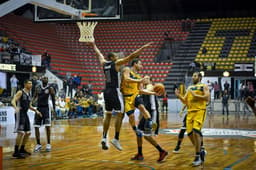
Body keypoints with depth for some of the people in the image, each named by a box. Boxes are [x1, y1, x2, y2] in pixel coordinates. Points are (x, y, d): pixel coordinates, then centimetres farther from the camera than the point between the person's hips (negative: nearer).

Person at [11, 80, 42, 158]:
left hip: (25, 114, 9)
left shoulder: (29, 94, 14)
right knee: (21, 133, -16)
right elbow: (13, 101, -21)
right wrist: (16, 107, -41)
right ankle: (16, 152, -11)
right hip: (19, 113, -9)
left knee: (27, 133, 12)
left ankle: (22, 149, 24)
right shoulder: (20, 92, -10)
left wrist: (36, 111, 17)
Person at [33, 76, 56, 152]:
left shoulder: (50, 88, -4)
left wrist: (54, 109, -3)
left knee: (47, 126, -9)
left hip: (46, 108, -4)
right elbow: (35, 96, 16)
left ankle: (48, 144, 3)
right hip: (39, 108, 4)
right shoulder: (38, 88, 7)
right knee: (36, 127, 1)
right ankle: (38, 144, 13)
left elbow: (53, 99, 0)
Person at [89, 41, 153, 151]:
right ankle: (116, 139, -5)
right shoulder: (117, 63, -6)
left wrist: (93, 45, 47)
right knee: (120, 115, -2)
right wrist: (143, 47, -12)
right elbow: (131, 56, -13)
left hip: (106, 92, 7)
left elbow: (99, 54, 30)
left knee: (108, 115, 12)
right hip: (115, 92, -7)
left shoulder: (104, 63, 10)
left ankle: (104, 138, 6)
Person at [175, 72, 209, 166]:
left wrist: (195, 95, -12)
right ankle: (201, 151, 24)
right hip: (190, 112, 7)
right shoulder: (190, 88, 22)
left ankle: (198, 157, -14)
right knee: (190, 133, 3)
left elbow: (207, 98, -11)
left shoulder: (204, 86, 4)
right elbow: (185, 101, 20)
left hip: (200, 111, -7)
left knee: (196, 131, -20)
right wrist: (179, 96, 3)